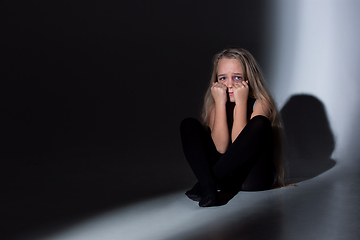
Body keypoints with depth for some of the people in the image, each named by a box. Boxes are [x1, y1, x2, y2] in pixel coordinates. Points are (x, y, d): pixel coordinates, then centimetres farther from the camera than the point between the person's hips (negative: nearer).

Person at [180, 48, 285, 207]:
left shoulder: (259, 104, -6)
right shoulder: (215, 107, 4)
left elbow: (241, 146, -20)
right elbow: (221, 147, -15)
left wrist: (241, 102, -20)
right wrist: (220, 103, -17)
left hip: (253, 177, -3)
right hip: (225, 176, 3)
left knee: (260, 123, -26)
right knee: (188, 125, -9)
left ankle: (203, 183, -26)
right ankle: (208, 187, -32)